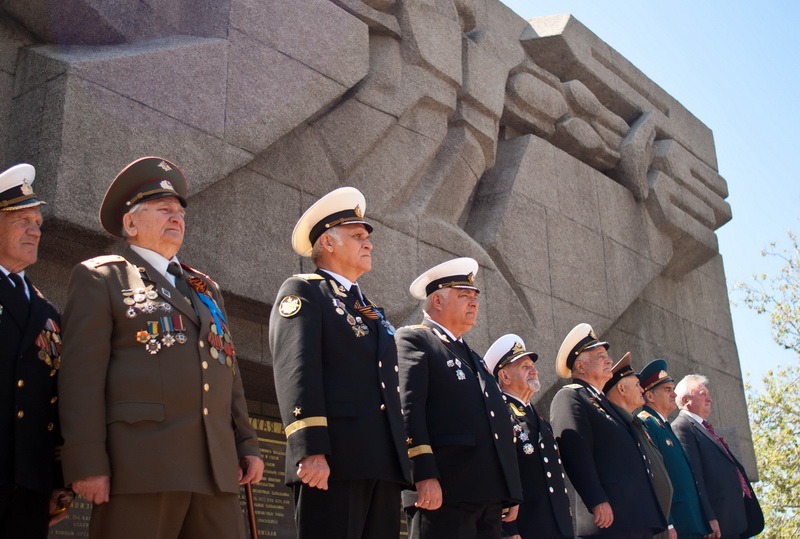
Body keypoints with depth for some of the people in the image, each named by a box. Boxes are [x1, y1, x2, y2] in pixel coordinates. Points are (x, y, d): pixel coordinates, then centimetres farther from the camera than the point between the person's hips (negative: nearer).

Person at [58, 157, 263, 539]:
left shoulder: (206, 288, 26)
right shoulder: (99, 278, 6)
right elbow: (81, 374, -4)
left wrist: (247, 445, 14)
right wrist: (87, 464, -13)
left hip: (217, 468, 6)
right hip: (138, 465, -5)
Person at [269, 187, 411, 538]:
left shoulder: (373, 313, 27)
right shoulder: (302, 292, 4)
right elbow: (296, 372, -10)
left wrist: (401, 461, 16)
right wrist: (310, 450, -21)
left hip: (384, 462, 7)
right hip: (333, 458, -7)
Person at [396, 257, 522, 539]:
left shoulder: (474, 358, 28)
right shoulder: (413, 340, 2)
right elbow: (407, 408, -12)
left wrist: (512, 493, 17)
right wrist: (424, 475, -22)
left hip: (489, 495, 8)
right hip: (443, 491, -8)